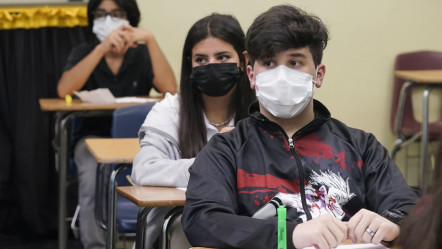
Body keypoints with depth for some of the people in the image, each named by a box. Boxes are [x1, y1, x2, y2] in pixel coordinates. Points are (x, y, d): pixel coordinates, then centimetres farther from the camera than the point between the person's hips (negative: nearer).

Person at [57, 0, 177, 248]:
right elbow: (64, 90, -17)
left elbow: (170, 88, -13)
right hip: (93, 136, 0)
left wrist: (150, 40, -19)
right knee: (94, 176, -34)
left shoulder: (141, 54, 6)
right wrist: (102, 48, -24)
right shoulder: (84, 52, 5)